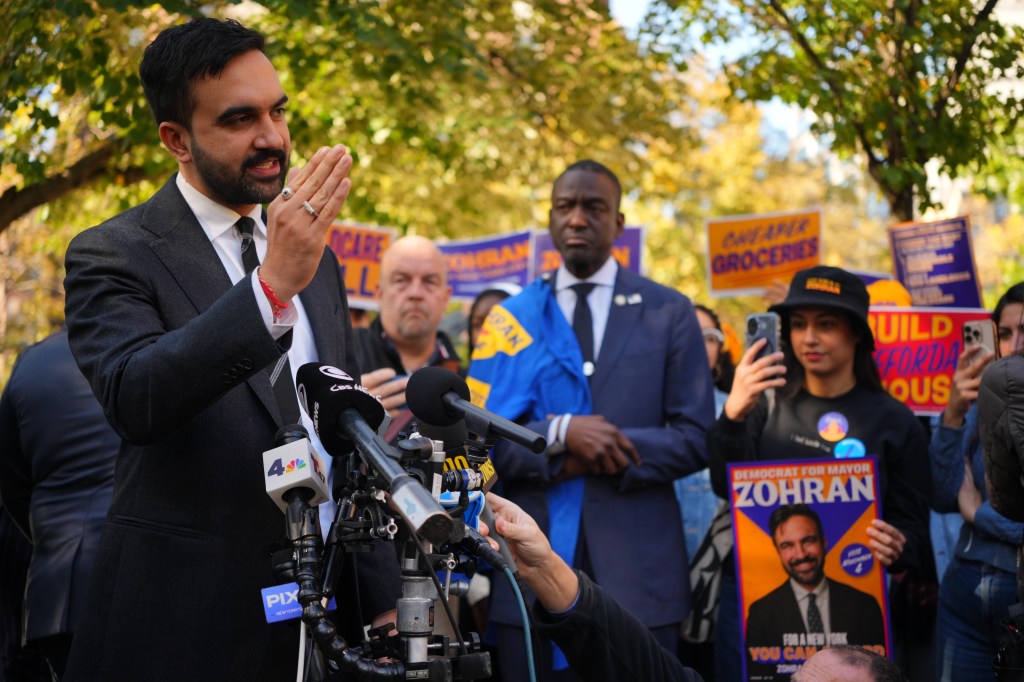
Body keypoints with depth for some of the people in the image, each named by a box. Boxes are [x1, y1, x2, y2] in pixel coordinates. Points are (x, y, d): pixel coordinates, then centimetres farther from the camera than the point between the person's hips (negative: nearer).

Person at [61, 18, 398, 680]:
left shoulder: (314, 256, 13)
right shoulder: (113, 255, -7)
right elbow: (134, 400, -26)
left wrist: (382, 600, 12)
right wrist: (274, 284, -35)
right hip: (189, 626, -5)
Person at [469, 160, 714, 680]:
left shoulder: (668, 313, 8)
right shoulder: (510, 318, 9)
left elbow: (696, 439, 1)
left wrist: (603, 451, -12)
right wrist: (560, 435, -15)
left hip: (638, 571, 0)